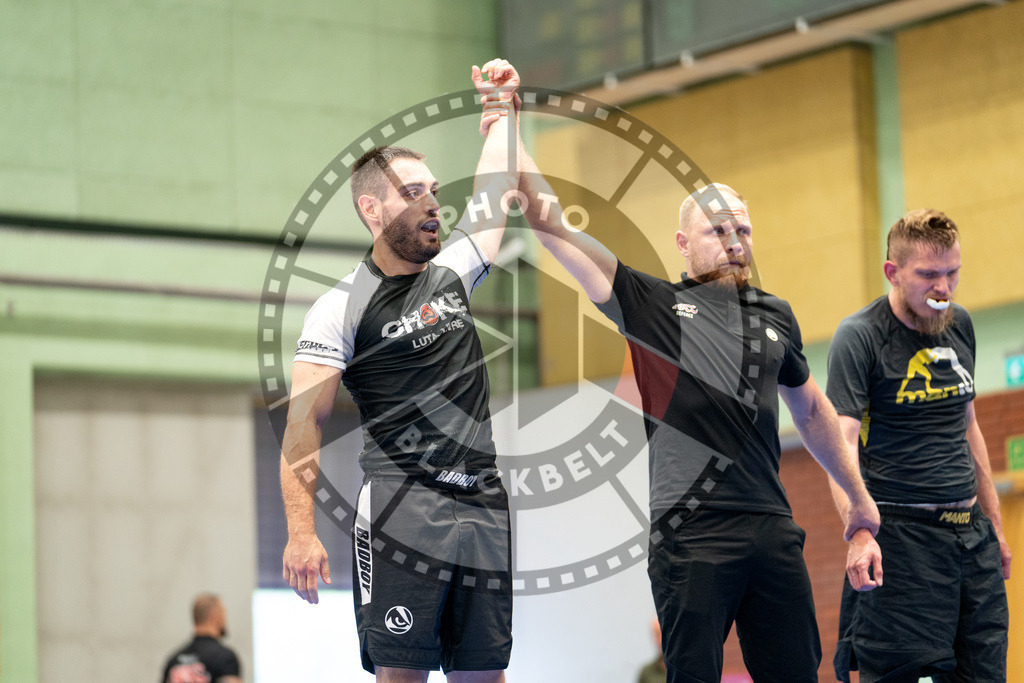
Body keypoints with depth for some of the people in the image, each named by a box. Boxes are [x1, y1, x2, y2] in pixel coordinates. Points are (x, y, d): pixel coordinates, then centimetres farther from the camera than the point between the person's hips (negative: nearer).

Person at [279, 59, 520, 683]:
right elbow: (304, 423, -7)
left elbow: (497, 187, 26)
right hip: (402, 509, -6)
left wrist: (504, 103, 23)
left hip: (486, 509, 6)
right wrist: (302, 532, -15)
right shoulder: (343, 308, -2)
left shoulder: (453, 273, 15)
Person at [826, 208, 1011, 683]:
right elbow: (841, 442, -17)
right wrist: (858, 531, -31)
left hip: (970, 533, 6)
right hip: (901, 533, -6)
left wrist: (994, 524, 24)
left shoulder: (959, 326, 13)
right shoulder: (859, 337, -8)